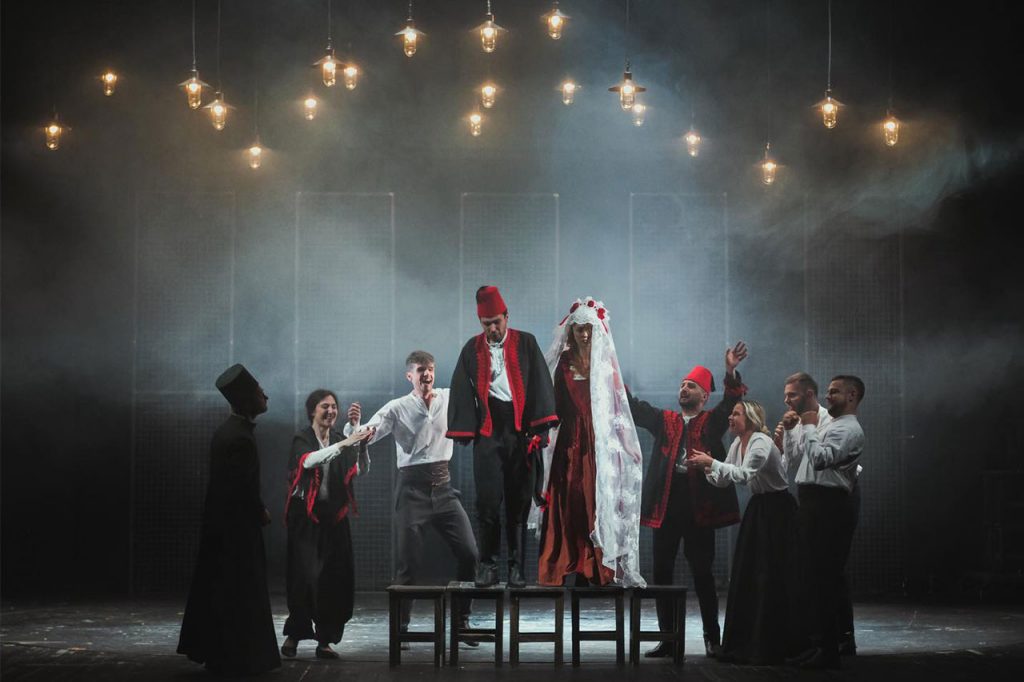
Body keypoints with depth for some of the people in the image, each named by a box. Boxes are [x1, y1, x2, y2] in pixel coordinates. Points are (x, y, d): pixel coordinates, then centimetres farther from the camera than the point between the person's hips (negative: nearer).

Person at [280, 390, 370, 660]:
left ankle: (325, 639, 4)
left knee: (337, 579, -3)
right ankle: (294, 634, 7)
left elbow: (362, 469, -4)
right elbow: (308, 461, -24)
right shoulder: (302, 440, -1)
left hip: (334, 516, 4)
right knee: (306, 576, -10)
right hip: (305, 516, -4)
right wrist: (343, 445, -35)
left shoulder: (340, 439, 10)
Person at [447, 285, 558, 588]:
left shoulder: (526, 344, 6)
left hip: (520, 432, -1)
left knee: (519, 503, 1)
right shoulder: (472, 350, 10)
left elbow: (540, 385, 2)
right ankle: (487, 565, 2)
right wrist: (465, 432, 2)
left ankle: (516, 567, 8)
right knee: (487, 502, -6)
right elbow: (462, 392, 10)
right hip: (488, 434, 1)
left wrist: (539, 428, -6)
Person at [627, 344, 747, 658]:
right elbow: (634, 408, 7)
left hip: (699, 507, -3)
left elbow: (731, 404, -11)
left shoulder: (712, 422, 6)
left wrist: (731, 372, -29)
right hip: (666, 505, 4)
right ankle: (667, 638, 12)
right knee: (662, 573, 5)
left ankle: (712, 637, 11)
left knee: (702, 573, 1)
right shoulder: (664, 420, 15)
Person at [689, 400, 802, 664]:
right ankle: (746, 645, 13)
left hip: (777, 510, -9)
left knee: (770, 578, -7)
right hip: (757, 507, 9)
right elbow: (723, 481, 9)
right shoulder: (737, 444, 8)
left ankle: (772, 647, -1)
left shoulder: (762, 443, -18)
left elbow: (744, 474, -32)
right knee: (745, 575, 7)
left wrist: (711, 462, -33)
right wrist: (706, 467, -9)